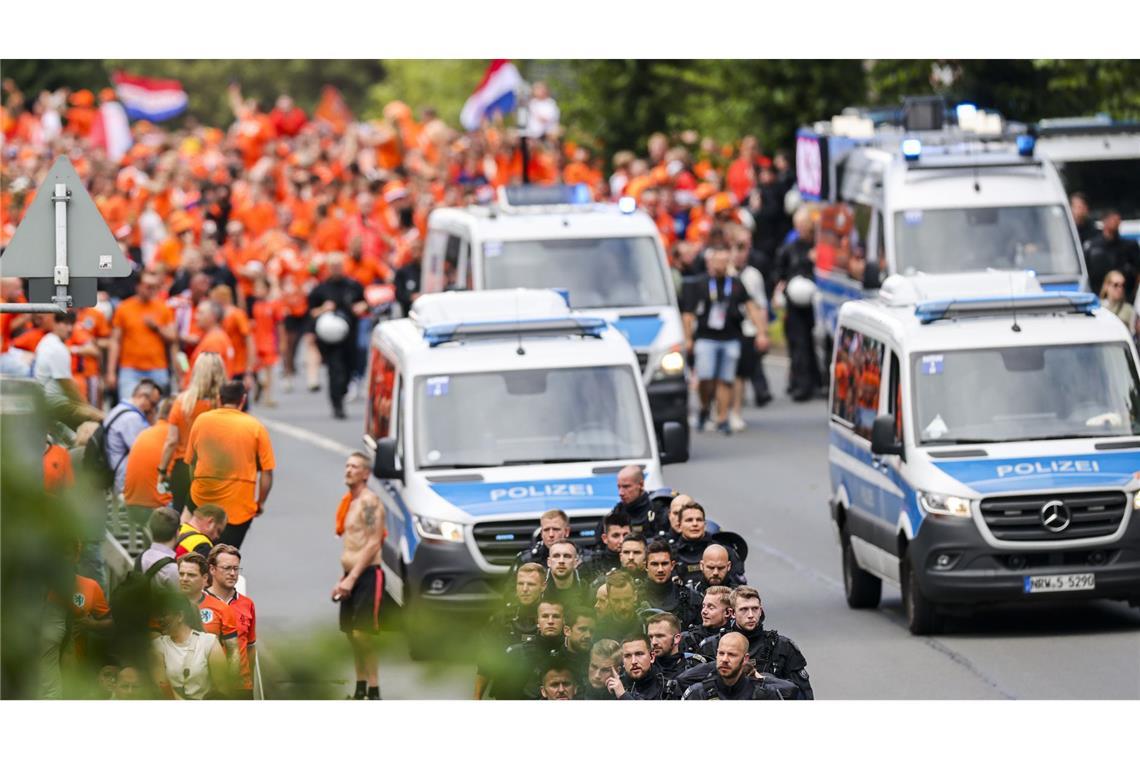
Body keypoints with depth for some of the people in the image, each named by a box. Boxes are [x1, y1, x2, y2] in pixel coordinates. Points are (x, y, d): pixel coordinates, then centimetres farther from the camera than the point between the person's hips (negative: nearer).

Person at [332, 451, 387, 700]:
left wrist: (352, 578, -21)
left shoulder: (369, 501, -11)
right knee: (352, 633, 10)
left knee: (363, 634, -14)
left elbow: (373, 543, -18)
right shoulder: (349, 502, 18)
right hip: (350, 576, 9)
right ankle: (360, 689, 18)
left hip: (366, 576, -9)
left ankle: (373, 691, -12)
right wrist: (343, 580, 18)